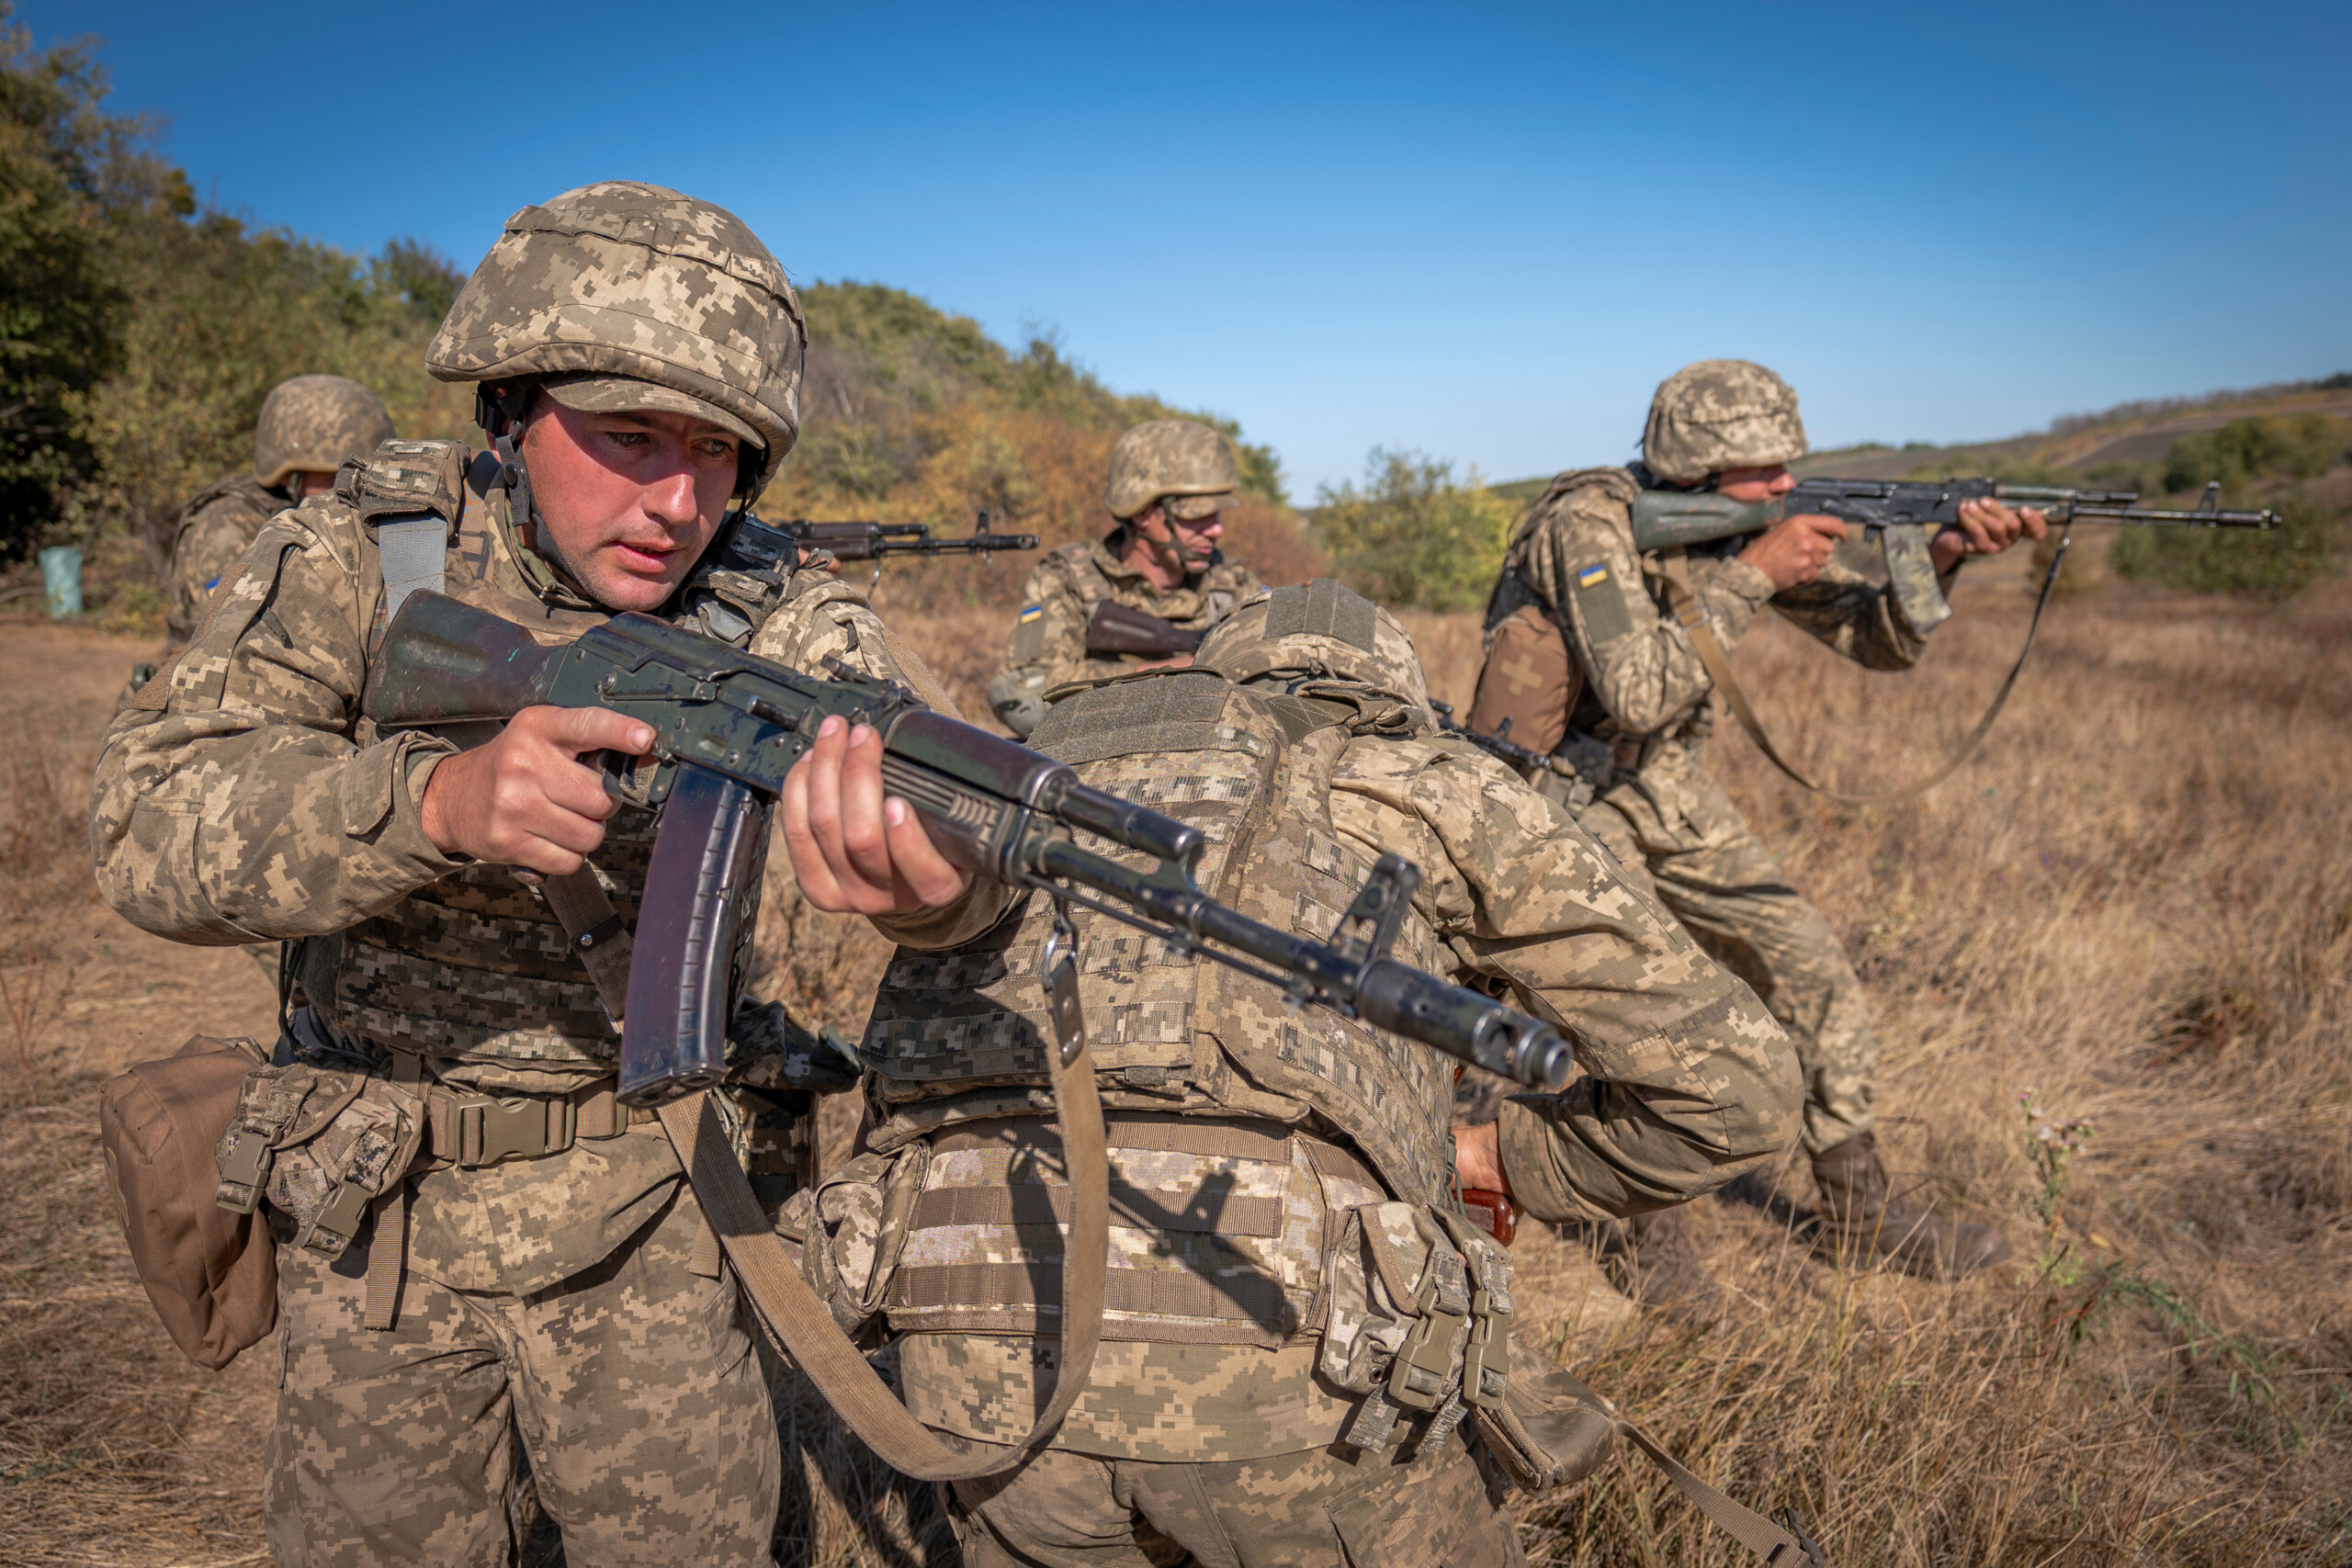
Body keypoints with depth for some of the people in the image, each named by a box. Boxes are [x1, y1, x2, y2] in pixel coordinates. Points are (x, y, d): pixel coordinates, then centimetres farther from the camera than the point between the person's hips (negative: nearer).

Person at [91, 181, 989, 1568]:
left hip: (652, 1203, 0)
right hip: (379, 1206, 1)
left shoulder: (771, 619, -14)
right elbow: (155, 828, -22)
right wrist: (439, 798, -42)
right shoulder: (357, 558, -11)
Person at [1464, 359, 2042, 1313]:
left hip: (1667, 789, 7)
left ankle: (1858, 1206, 21)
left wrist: (1938, 558, -20)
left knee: (1809, 961, 4)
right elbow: (1640, 695, -34)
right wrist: (1752, 575, -30)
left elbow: (1881, 641, -1)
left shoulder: (1753, 524, -3)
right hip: (1560, 793, -7)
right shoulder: (1589, 525, -24)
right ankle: (1647, 1229, 4)